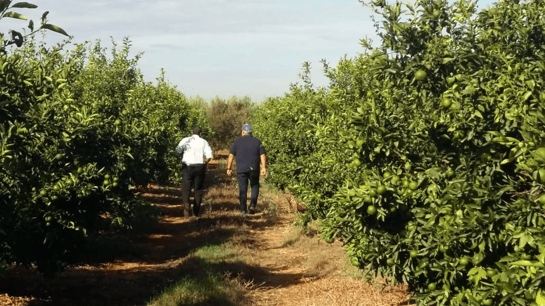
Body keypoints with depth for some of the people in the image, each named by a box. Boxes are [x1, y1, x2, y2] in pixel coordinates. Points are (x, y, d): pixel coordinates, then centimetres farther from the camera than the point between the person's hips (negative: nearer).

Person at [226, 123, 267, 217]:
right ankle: (253, 205, 4)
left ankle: (243, 210, 0)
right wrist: (264, 168, -5)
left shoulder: (237, 142, 3)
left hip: (241, 170, 0)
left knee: (242, 189, 5)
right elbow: (263, 155, -3)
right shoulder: (257, 141, 5)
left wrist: (229, 168, 2)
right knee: (255, 186, 19)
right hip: (254, 169, 0)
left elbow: (231, 156, -1)